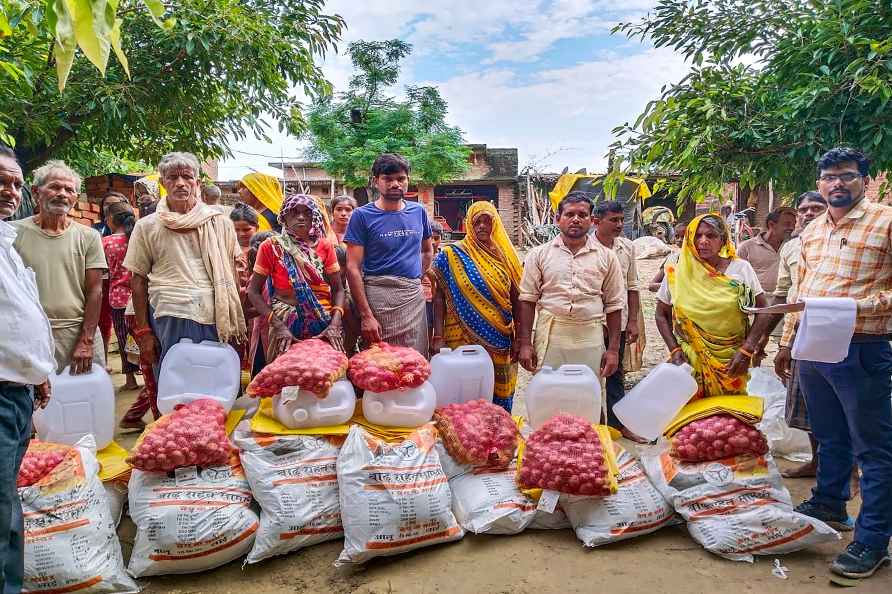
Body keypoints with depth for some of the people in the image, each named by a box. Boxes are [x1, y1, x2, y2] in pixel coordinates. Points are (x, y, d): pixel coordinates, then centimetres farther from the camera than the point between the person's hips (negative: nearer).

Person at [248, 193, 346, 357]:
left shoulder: (324, 246, 1)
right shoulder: (271, 247, -4)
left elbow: (337, 289, 0)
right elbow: (253, 291, -4)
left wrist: (335, 324, -16)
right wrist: (278, 325, -15)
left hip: (325, 325, 2)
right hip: (286, 326, -2)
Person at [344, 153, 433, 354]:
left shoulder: (418, 211, 10)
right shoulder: (362, 216, -4)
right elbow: (353, 268, -9)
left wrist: (417, 277, 8)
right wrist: (365, 316, -15)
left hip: (415, 297, 4)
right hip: (378, 297, -4)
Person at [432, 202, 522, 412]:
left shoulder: (505, 256, 7)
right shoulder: (452, 255, 0)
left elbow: (516, 299, 8)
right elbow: (440, 298, -2)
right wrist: (438, 337, -9)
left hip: (500, 340, 3)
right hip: (463, 338, -2)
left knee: (500, 391, 8)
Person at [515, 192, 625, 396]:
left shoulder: (606, 257, 7)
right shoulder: (539, 254, 5)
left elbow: (613, 305, 8)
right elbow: (527, 300, 4)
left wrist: (613, 349, 4)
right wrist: (525, 344, -3)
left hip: (591, 340, 1)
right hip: (550, 336, -1)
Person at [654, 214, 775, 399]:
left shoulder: (741, 269, -2)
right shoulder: (677, 273, -1)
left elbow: (763, 312, 0)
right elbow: (661, 315, 7)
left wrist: (747, 350, -9)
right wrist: (674, 350, -4)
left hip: (731, 362, 0)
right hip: (689, 362, 0)